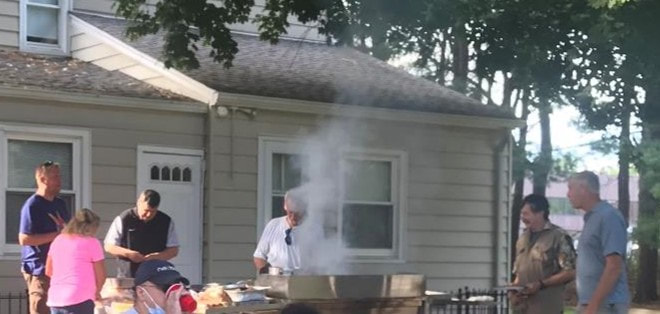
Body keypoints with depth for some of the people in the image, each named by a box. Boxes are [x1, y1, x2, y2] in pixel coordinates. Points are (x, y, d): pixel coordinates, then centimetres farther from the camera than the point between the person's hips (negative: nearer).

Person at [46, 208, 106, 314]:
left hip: (54, 300, 6)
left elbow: (48, 271, 23)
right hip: (79, 301, -6)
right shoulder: (91, 242, -2)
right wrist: (96, 292, 21)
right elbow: (100, 275, 1)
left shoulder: (57, 240, 15)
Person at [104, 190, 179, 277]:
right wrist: (127, 253, -16)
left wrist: (156, 256, -12)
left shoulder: (166, 221, 4)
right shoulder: (123, 219, 0)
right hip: (127, 276, -1)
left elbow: (174, 250, 6)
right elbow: (108, 246, 2)